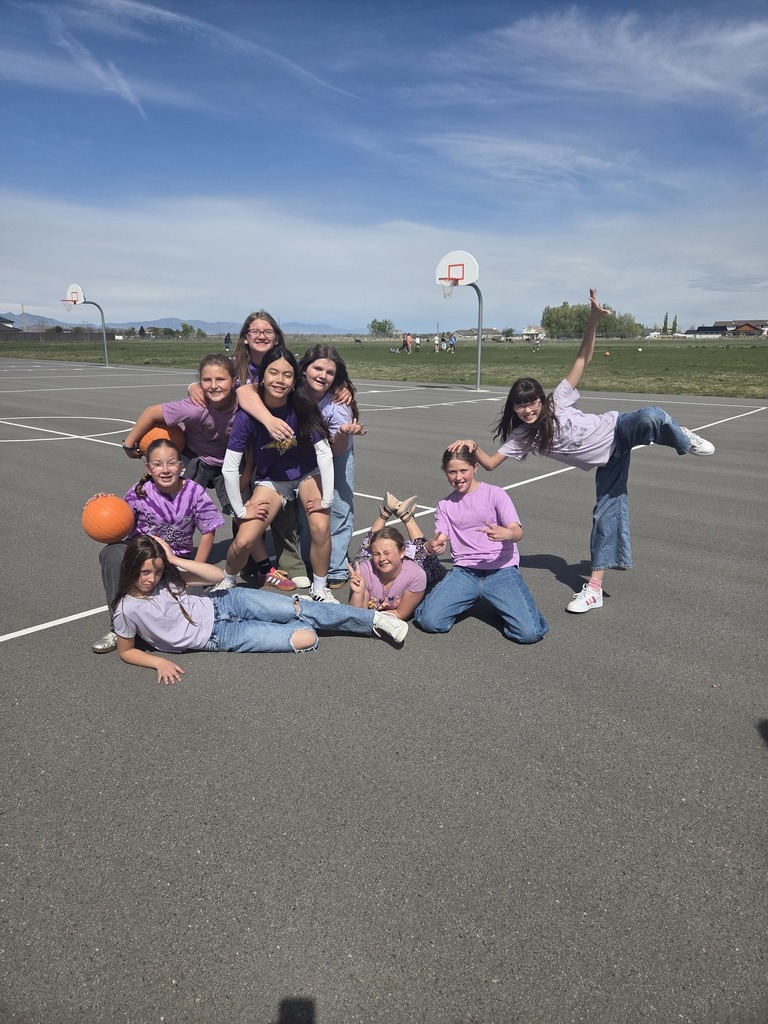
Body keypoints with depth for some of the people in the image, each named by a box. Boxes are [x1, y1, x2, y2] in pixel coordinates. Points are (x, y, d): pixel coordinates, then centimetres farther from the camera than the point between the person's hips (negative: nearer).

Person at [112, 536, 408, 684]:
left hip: (222, 604, 3)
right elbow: (126, 652, 1)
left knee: (300, 610, -15)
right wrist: (159, 662, -17)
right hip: (218, 636, -2)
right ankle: (298, 628, 17)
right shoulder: (127, 610, -12)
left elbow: (217, 575, -9)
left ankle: (375, 618, -3)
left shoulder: (166, 575, -6)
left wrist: (176, 560, -18)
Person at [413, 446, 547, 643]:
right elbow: (439, 545, 2)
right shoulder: (445, 505, 11)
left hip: (502, 570, -2)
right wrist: (432, 546, -24)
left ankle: (499, 603, 11)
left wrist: (506, 534, -36)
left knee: (529, 633, -21)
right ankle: (469, 599, 11)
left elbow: (517, 531, -11)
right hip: (464, 572, 3)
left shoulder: (495, 494, 1)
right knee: (429, 621, -20)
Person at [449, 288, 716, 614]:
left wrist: (593, 320, -26)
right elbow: (490, 463, -10)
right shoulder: (521, 437, -7)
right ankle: (594, 587, 6)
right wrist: (472, 446, -28)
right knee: (606, 513, -2)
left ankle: (685, 441, -3)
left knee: (651, 417, -38)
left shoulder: (558, 401, -14)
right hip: (606, 461, 2)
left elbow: (583, 360, -14)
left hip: (616, 431, -2)